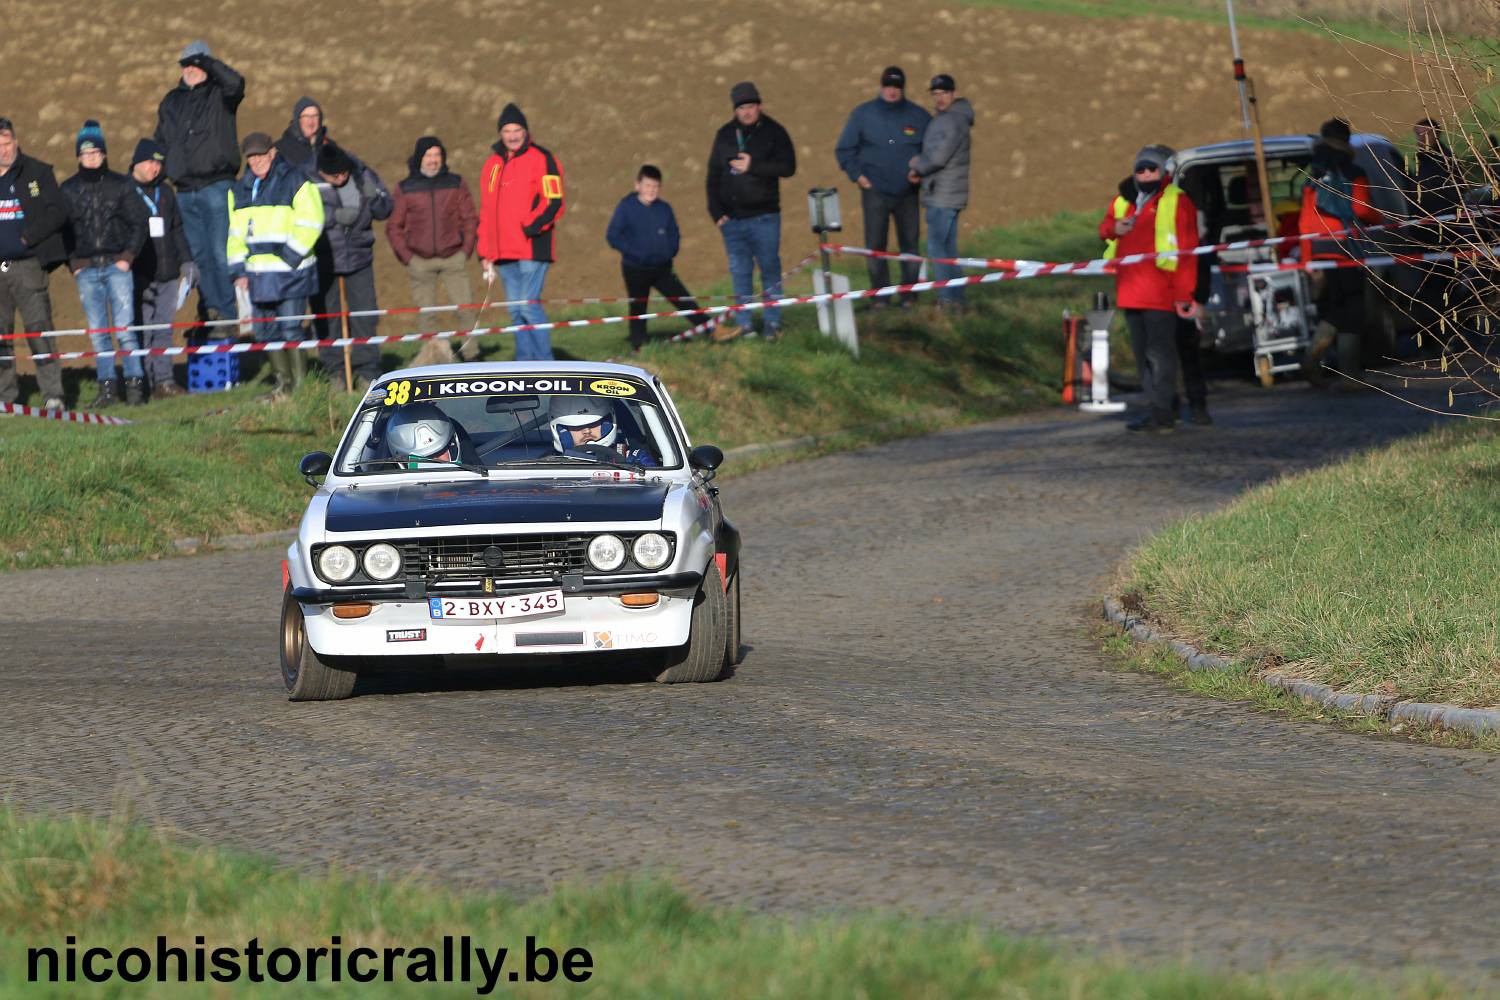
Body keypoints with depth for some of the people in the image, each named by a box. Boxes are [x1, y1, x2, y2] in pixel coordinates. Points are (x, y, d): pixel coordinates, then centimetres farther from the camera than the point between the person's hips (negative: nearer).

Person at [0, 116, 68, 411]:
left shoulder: (37, 172, 3)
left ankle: (52, 393, -7)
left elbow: (58, 211, -2)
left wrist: (29, 237, -12)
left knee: (38, 328, -9)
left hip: (27, 263, -4)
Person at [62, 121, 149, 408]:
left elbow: (138, 223, 5)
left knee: (125, 327, -8)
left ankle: (135, 384, -4)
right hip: (86, 270, 2)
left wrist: (127, 257, -4)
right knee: (97, 331, 2)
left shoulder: (121, 185, 4)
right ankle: (107, 387, 6)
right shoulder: (69, 189, 8)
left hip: (117, 266, -2)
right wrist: (73, 263, 3)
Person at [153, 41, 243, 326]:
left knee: (221, 254, -10)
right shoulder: (171, 102, 19)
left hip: (216, 187, -6)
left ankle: (228, 313, -9)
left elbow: (235, 83, -21)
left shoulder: (219, 95, 3)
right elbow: (160, 143, 25)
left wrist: (206, 62, -13)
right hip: (185, 192, 6)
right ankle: (210, 310, 9)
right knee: (198, 257, 5)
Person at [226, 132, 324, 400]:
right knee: (266, 330, 8)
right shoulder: (240, 190, 16)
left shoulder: (294, 182, -3)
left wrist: (290, 256, -14)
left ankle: (299, 383, -3)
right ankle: (283, 380, 19)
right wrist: (238, 269, 11)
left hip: (290, 272, -6)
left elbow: (309, 224, -7)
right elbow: (236, 233, 20)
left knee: (290, 328, -10)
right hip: (258, 274, 6)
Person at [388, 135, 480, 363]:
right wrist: (407, 257, -2)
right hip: (420, 262, 0)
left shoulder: (456, 184, 7)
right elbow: (393, 227, 6)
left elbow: (470, 219, 10)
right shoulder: (405, 189, 4)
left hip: (454, 259, 0)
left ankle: (471, 355, -1)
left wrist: (466, 251, 0)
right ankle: (431, 360, 3)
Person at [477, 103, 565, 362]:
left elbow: (553, 203, -9)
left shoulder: (541, 159, -1)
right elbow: (485, 213, 22)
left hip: (532, 249, -7)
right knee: (516, 310, 7)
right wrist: (486, 253, 17)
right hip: (503, 253, 7)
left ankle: (545, 363, -7)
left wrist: (530, 227, -20)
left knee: (528, 304, -12)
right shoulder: (493, 165, 18)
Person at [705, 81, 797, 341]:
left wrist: (753, 166, -17)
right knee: (740, 272, 5)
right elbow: (714, 175, 11)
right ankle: (743, 324, 9)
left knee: (769, 268, 0)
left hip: (764, 215, -3)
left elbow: (788, 166, -10)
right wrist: (716, 211, 3)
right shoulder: (725, 135, 9)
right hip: (732, 218, 3)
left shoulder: (773, 132, -1)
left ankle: (772, 323, 5)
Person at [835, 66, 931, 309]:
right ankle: (879, 295, -2)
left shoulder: (919, 116, 5)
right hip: (875, 192, -1)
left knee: (910, 244, 2)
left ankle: (910, 293, 9)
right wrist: (857, 174, -3)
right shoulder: (863, 114, 4)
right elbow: (845, 150, 9)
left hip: (908, 194, 1)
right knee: (875, 245, -5)